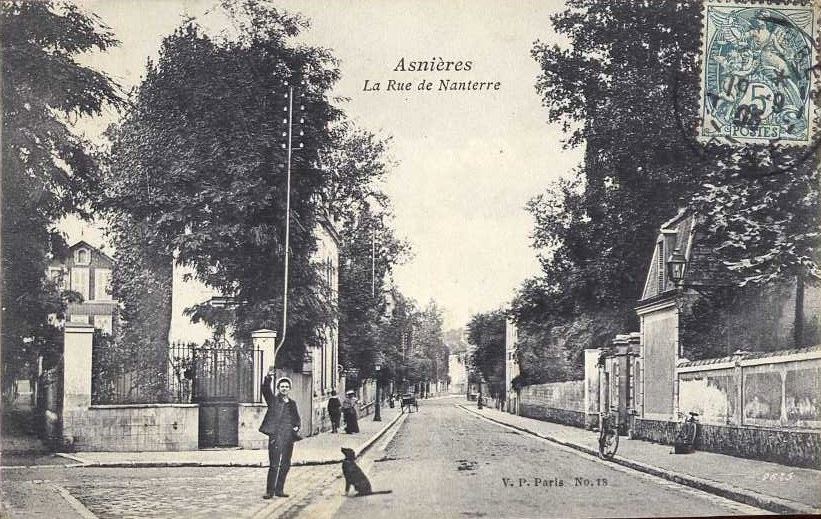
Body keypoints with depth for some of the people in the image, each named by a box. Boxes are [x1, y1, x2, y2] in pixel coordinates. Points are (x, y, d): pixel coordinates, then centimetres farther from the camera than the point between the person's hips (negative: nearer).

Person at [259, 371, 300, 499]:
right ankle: (270, 491, -1)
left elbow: (297, 418, 26)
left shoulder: (292, 403, 17)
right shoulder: (273, 400, 4)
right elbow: (265, 389, -13)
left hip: (289, 438, 5)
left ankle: (279, 490, 19)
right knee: (274, 465, -8)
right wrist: (268, 377, -29)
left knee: (285, 465, 9)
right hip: (276, 437, -5)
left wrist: (297, 427, 6)